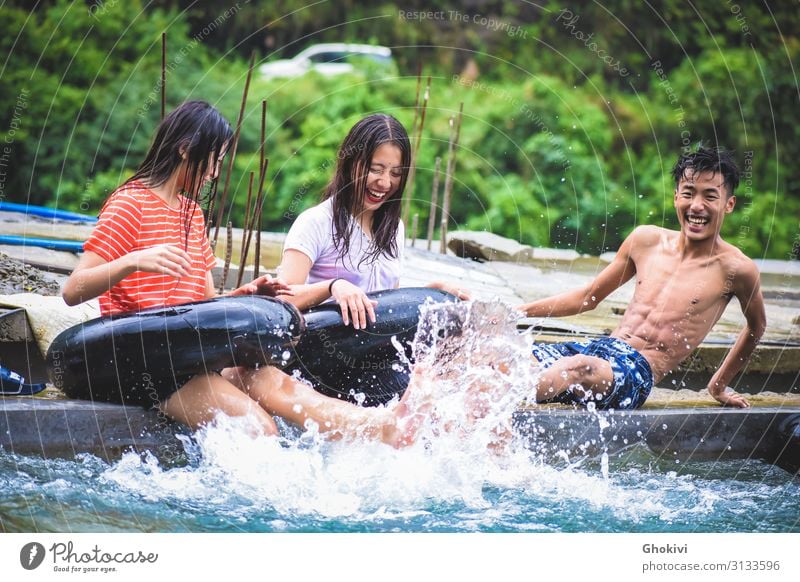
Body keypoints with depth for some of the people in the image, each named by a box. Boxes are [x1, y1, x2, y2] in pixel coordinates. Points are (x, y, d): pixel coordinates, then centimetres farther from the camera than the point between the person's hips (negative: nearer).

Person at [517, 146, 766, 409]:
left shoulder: (734, 269, -2)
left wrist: (719, 386, 25)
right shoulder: (647, 240, 11)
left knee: (579, 367, -40)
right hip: (597, 348, 6)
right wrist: (519, 312, 14)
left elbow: (756, 327, 17)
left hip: (639, 371, -6)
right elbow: (589, 296, 22)